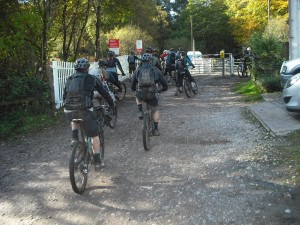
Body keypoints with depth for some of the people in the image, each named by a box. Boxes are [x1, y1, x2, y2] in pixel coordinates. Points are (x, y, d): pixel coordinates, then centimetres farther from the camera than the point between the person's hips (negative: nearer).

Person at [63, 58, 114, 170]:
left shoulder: (69, 79, 18)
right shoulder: (91, 79, 9)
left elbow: (64, 96, 24)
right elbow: (104, 93, 14)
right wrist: (112, 105, 27)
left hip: (69, 111, 4)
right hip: (85, 110, -3)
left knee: (74, 119, 40)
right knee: (94, 135, 13)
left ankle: (74, 138, 18)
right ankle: (98, 162, 17)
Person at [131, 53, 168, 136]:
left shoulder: (138, 70, 14)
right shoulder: (155, 70, 12)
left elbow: (133, 85, 18)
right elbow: (164, 82, 12)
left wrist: (136, 90, 39)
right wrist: (164, 89, 33)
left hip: (141, 93, 1)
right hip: (152, 93, 0)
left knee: (137, 97, 38)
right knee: (155, 110, 22)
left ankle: (140, 112, 18)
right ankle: (155, 130, 22)